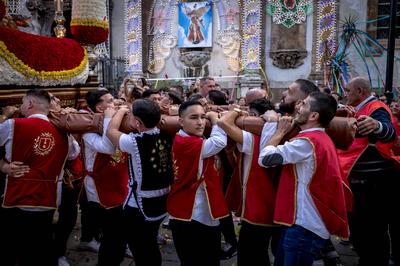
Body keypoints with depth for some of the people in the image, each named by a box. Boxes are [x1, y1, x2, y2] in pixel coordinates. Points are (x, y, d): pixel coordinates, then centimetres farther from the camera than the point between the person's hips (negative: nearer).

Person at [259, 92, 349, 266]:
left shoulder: (307, 142, -21)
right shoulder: (321, 138, 11)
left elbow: (265, 158, -18)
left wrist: (280, 131, -7)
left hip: (305, 226, -10)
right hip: (309, 221, 10)